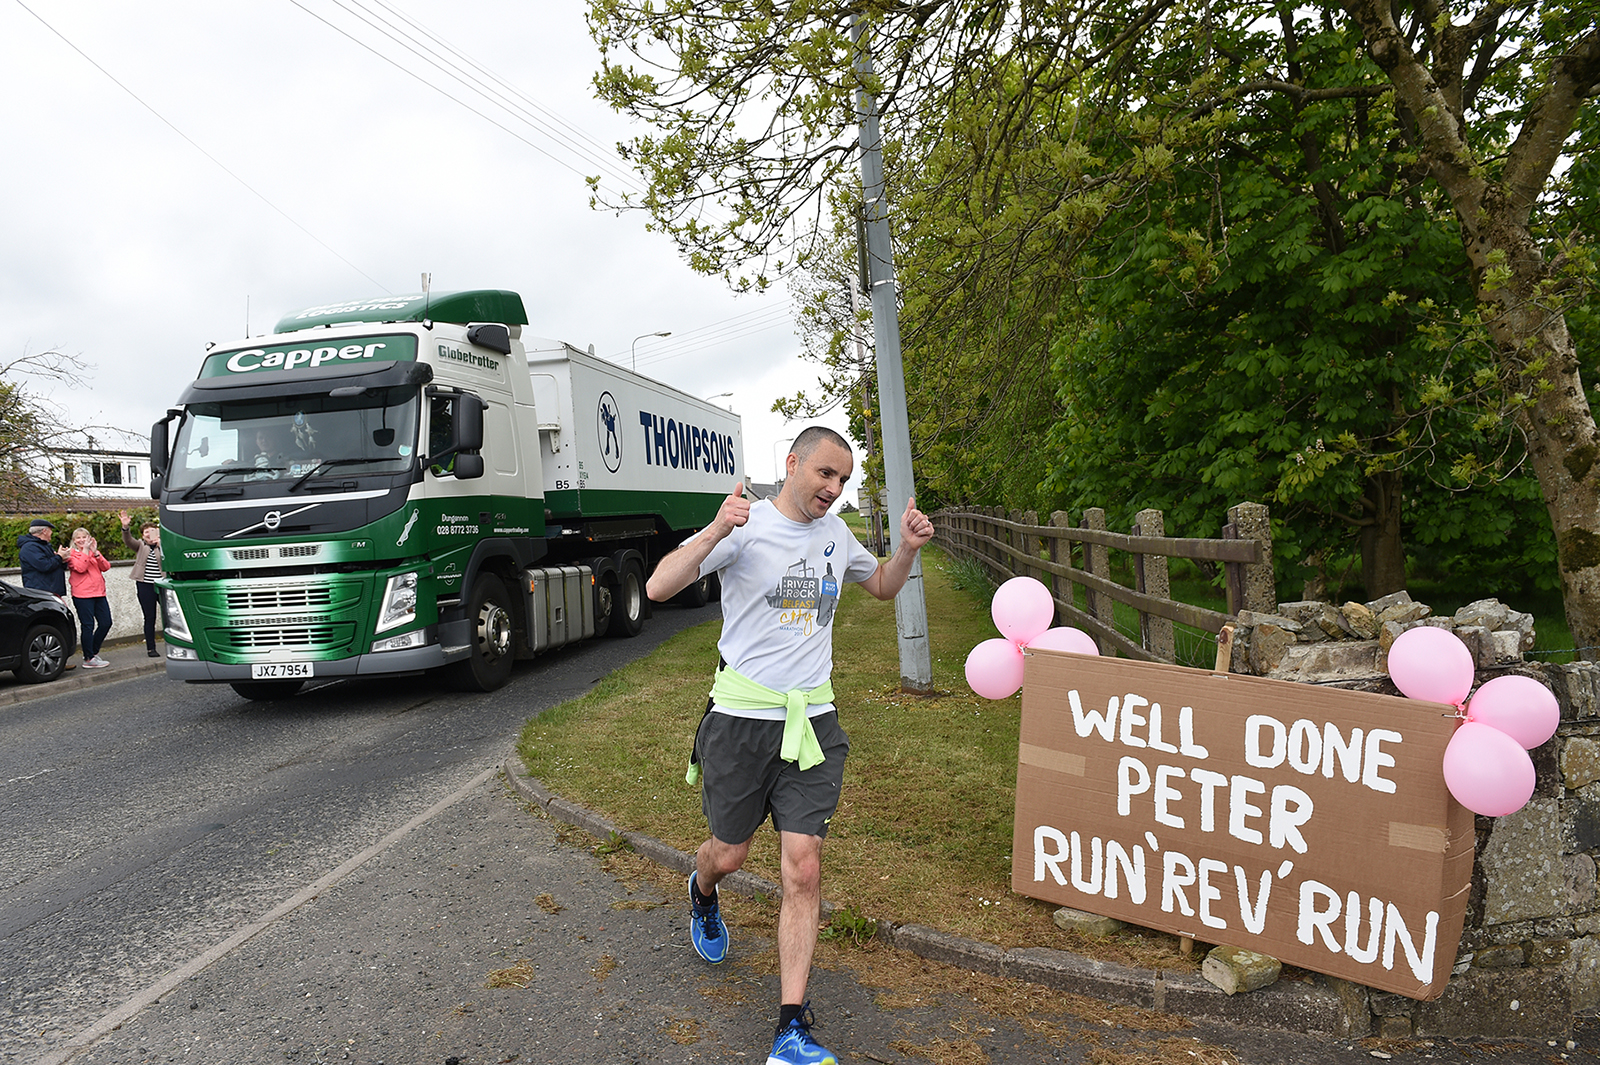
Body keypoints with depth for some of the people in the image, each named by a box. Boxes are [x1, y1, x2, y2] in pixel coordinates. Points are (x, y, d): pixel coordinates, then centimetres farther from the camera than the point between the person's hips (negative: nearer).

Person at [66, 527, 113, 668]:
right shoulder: (72, 554, 1)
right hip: (82, 595, -6)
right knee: (88, 626, -5)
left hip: (99, 593, 6)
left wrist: (95, 552, -10)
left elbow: (106, 567, 1)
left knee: (106, 623, 6)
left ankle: (93, 652, 22)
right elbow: (80, 568, -17)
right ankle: (89, 659, 0)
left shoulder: (94, 552, 16)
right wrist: (86, 550, -14)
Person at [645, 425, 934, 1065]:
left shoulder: (835, 534, 9)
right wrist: (714, 534, -33)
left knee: (804, 868, -3)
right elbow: (659, 587, -17)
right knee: (728, 853, 14)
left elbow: (881, 586, 26)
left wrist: (908, 548, 5)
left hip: (812, 719, 3)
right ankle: (702, 894, 53)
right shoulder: (747, 525, -9)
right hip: (742, 717, -3)